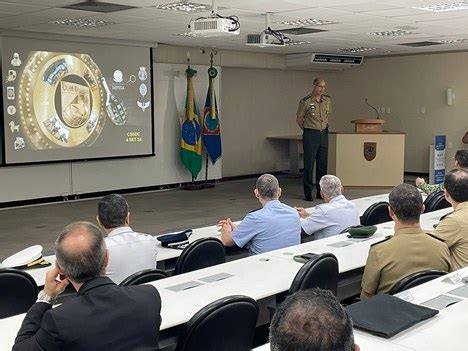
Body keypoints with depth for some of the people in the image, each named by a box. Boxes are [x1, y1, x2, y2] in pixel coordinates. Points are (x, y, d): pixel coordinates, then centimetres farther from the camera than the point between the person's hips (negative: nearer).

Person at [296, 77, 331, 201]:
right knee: (309, 164, -2)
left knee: (323, 164, 8)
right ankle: (308, 193, 4)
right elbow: (299, 118, 2)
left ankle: (321, 192, 16)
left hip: (324, 134, 5)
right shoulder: (305, 101, -9)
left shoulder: (327, 100, 6)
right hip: (310, 135, -5)